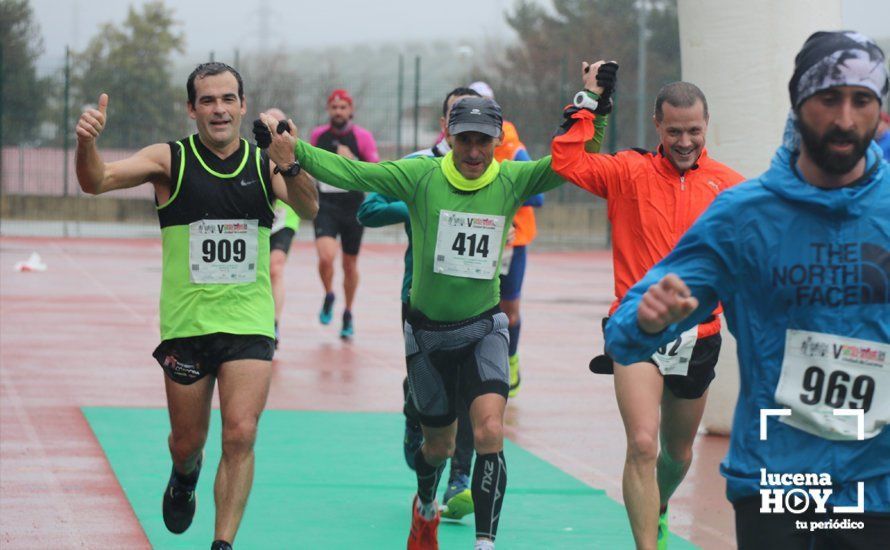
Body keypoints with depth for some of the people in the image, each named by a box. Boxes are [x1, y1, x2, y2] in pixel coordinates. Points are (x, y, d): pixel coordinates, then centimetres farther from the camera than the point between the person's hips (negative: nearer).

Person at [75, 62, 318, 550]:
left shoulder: (264, 164, 1)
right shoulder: (171, 160, -3)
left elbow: (308, 209, -16)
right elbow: (97, 181, -15)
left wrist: (291, 163, -35)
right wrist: (87, 143, -36)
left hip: (250, 325, 0)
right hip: (186, 325, 0)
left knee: (240, 436, -13)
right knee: (188, 442, 12)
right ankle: (185, 477, 48)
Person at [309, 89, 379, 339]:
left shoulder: (362, 137, -5)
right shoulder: (318, 135, 3)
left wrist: (352, 162, -24)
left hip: (353, 206, 0)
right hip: (326, 205, 0)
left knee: (350, 264, 10)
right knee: (326, 257, -21)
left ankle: (348, 315, 29)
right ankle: (329, 297, 9)